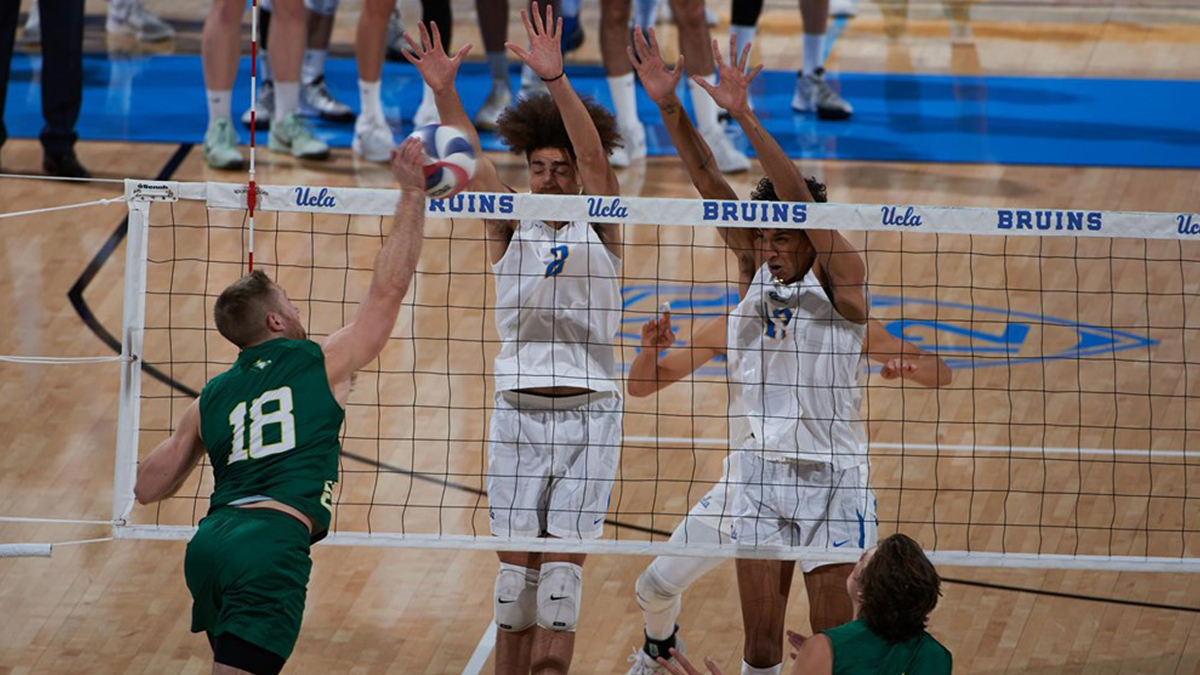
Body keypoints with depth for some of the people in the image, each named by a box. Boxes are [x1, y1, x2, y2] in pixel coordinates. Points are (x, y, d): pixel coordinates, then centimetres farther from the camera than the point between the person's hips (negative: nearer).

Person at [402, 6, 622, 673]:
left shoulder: (600, 224, 2)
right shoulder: (510, 226, 7)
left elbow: (593, 152, -14)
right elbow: (472, 159, -6)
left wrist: (556, 77, -29)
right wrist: (444, 91, -23)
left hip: (589, 411, -2)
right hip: (518, 409, 2)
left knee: (564, 559, -4)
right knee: (517, 561, 2)